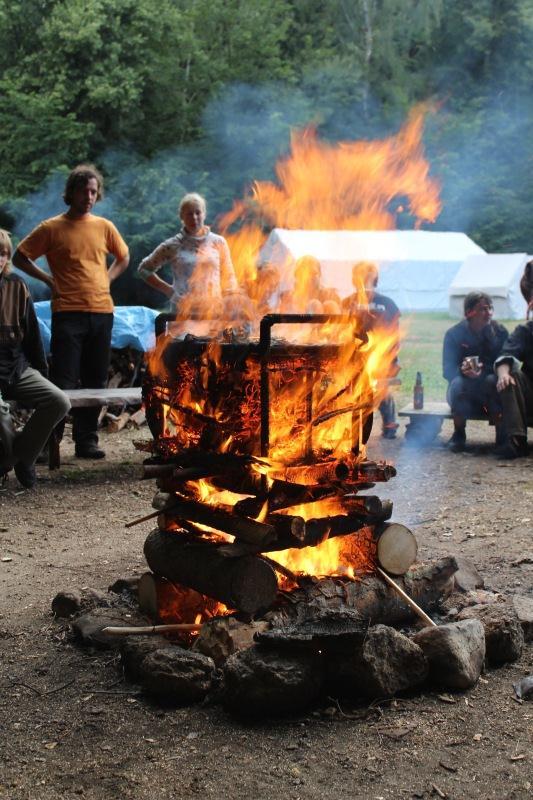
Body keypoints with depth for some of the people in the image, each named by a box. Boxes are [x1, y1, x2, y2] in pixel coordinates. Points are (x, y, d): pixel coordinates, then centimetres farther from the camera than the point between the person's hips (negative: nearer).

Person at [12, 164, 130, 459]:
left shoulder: (104, 227, 10)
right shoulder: (51, 228, 1)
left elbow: (123, 258, 25)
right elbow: (20, 257, 6)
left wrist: (106, 279, 9)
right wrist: (49, 280, -2)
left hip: (102, 313, 4)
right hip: (68, 313, -4)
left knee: (95, 382, 8)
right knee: (64, 383, -7)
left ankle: (86, 440, 16)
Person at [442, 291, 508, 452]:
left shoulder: (500, 332, 0)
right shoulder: (454, 334, -5)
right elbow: (448, 370, -12)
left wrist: (482, 371, -26)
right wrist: (463, 371, -36)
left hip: (490, 390, 1)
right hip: (464, 391, 0)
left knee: (493, 380, -33)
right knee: (458, 383, -34)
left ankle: (502, 433, -21)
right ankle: (459, 435, -15)